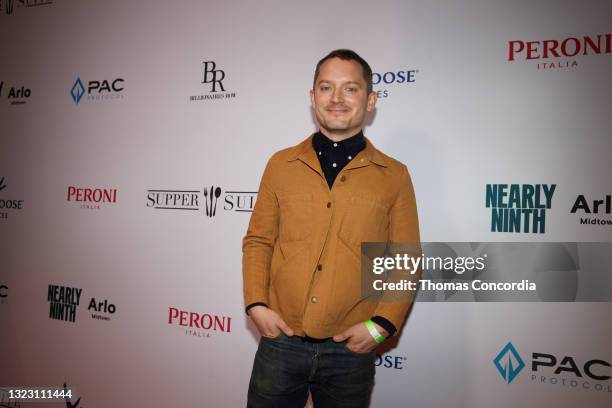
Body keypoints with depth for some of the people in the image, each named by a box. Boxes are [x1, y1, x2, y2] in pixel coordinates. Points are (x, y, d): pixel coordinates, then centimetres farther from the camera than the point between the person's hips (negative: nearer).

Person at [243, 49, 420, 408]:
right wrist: (256, 304, -4)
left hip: (351, 350, 0)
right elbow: (258, 240, 7)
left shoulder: (394, 176, -1)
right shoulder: (281, 165, 3)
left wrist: (382, 324, -9)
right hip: (279, 341, 1)